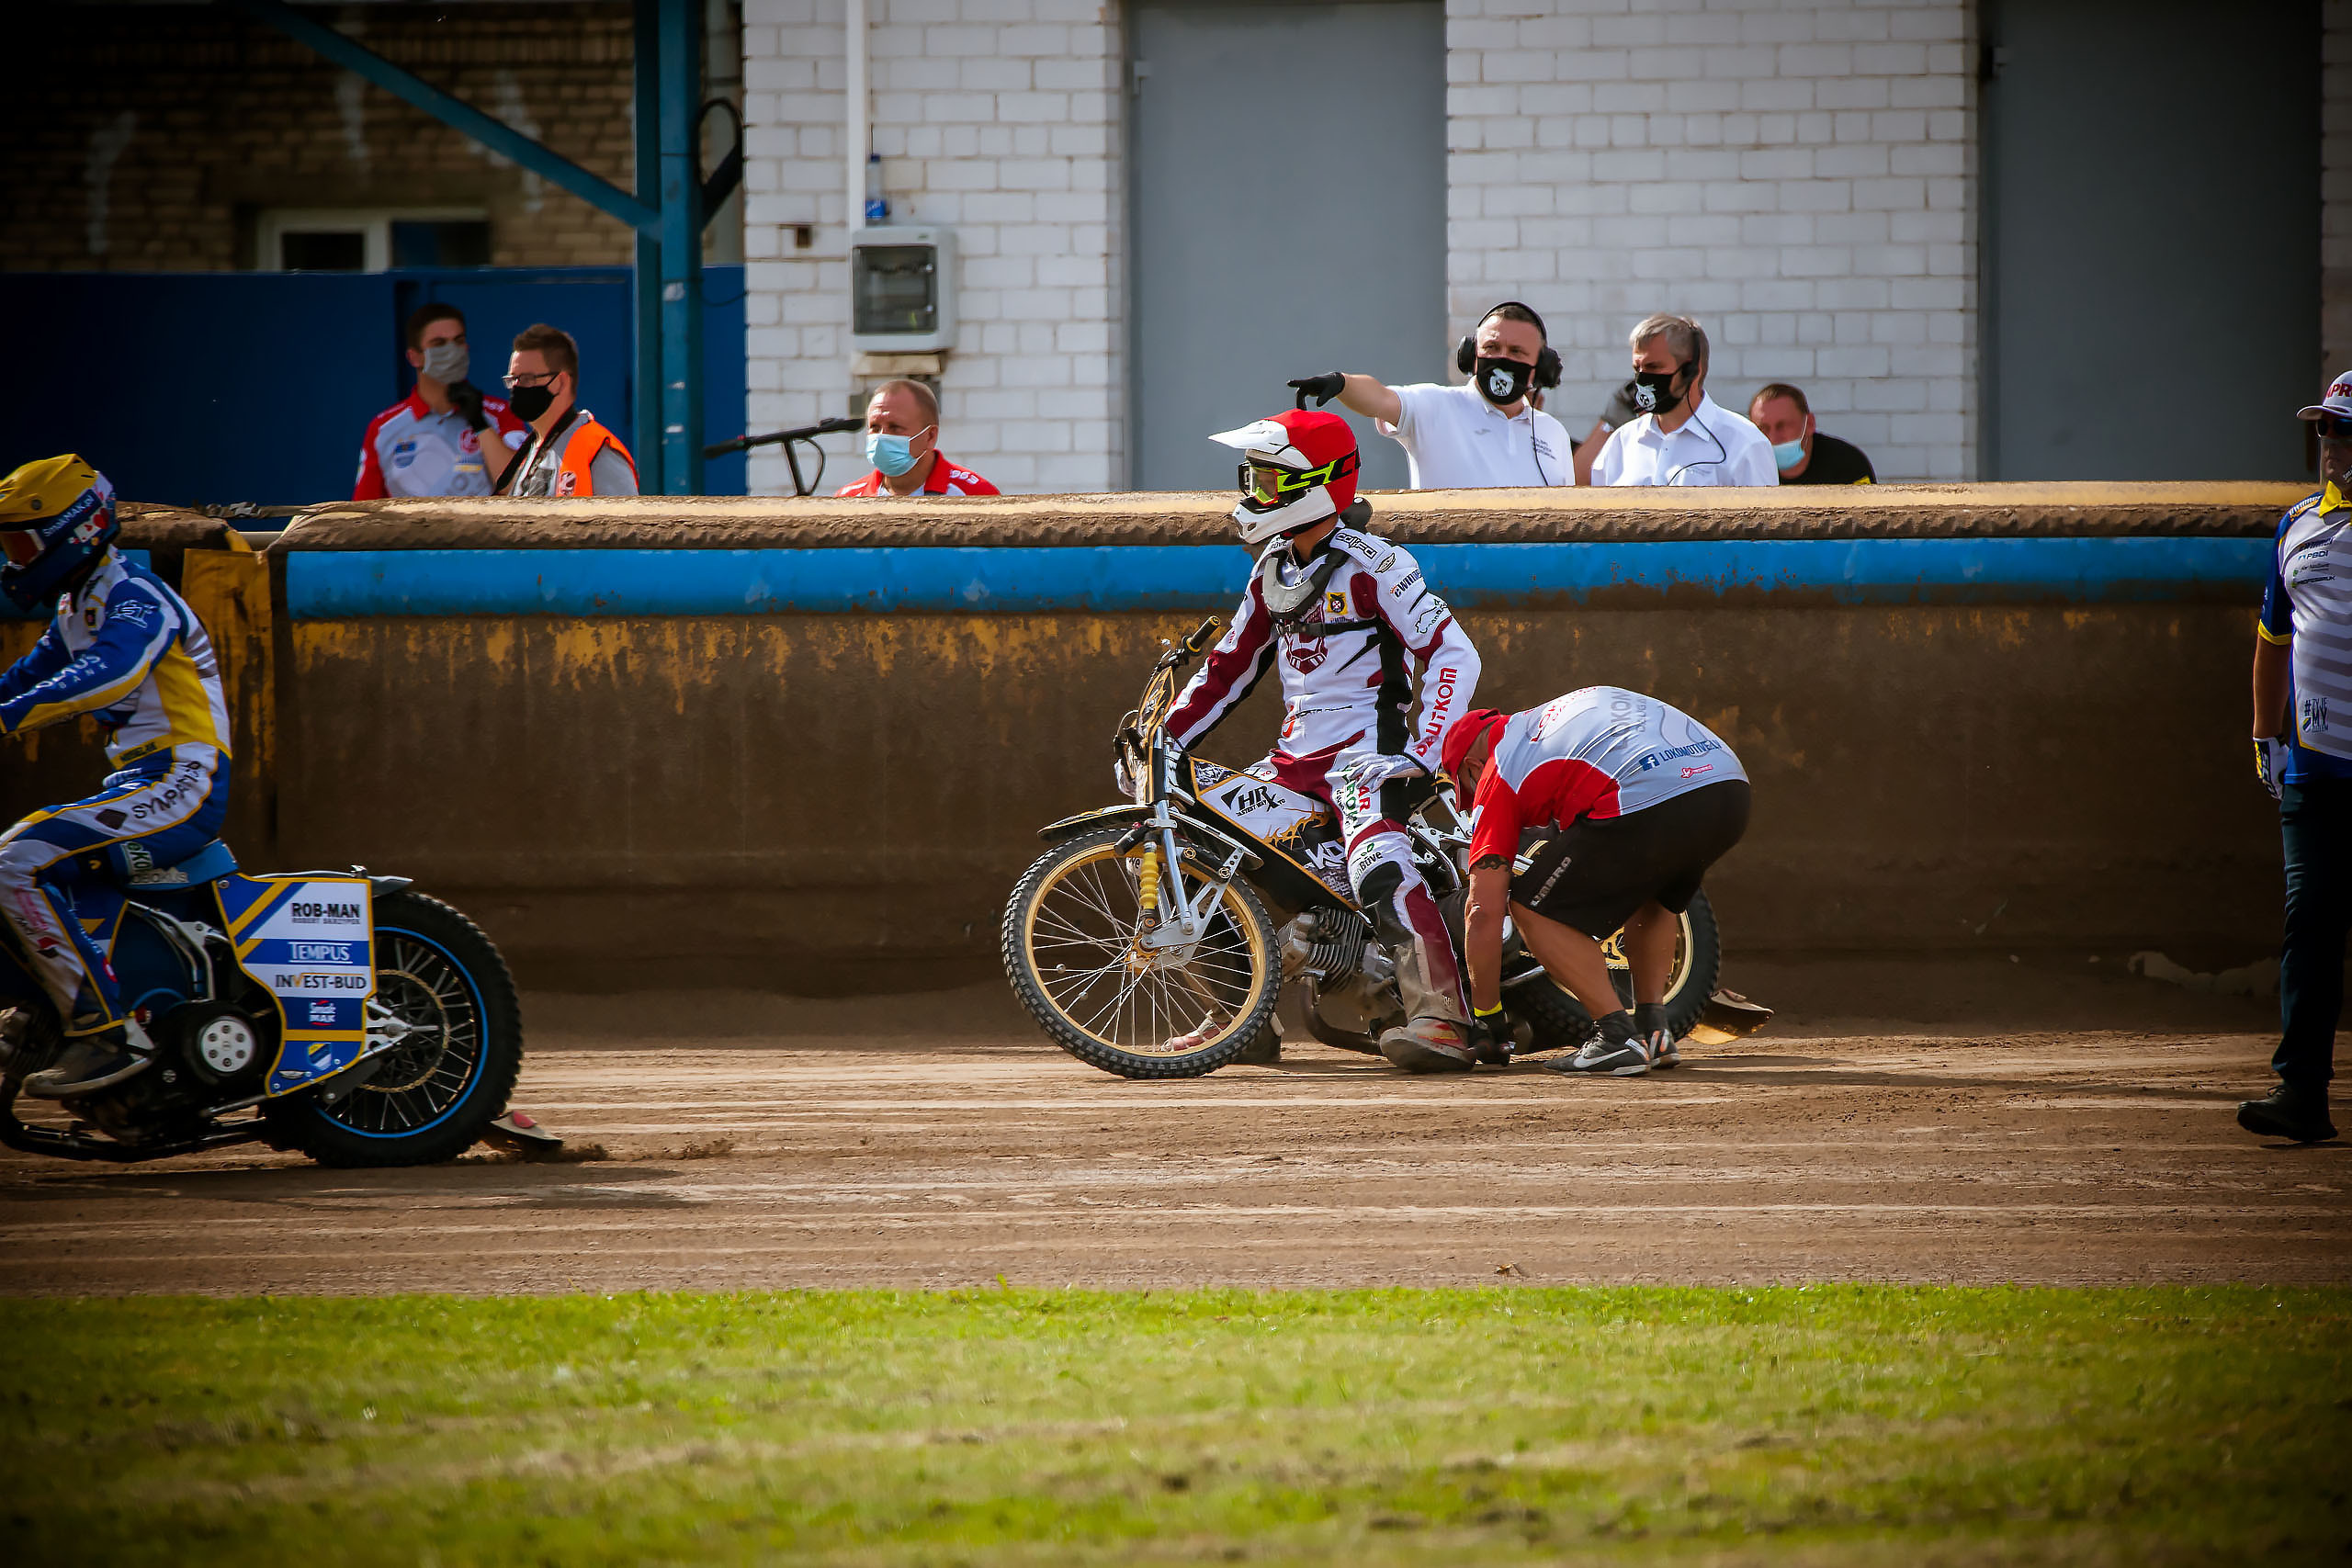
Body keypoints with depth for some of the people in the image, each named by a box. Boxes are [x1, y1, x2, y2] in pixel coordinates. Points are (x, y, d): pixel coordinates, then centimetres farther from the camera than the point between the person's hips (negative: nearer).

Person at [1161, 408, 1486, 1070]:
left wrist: (1422, 756, -25)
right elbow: (1231, 665, 22)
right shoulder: (1274, 567, 14)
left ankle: (1443, 1021, -39)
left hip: (1365, 753, -9)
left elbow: (1453, 654, -16)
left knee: (1380, 869, -32)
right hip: (1294, 755, 9)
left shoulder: (1371, 563, -11)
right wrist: (1164, 737, 13)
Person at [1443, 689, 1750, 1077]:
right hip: (1732, 792, 7)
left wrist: (1484, 1019, 22)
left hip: (1646, 805, -7)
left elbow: (1484, 912, 14)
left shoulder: (1498, 773, 16)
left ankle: (1619, 1035, 0)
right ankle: (1655, 1029, 23)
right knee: (1652, 894, 36)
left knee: (1533, 909, 10)